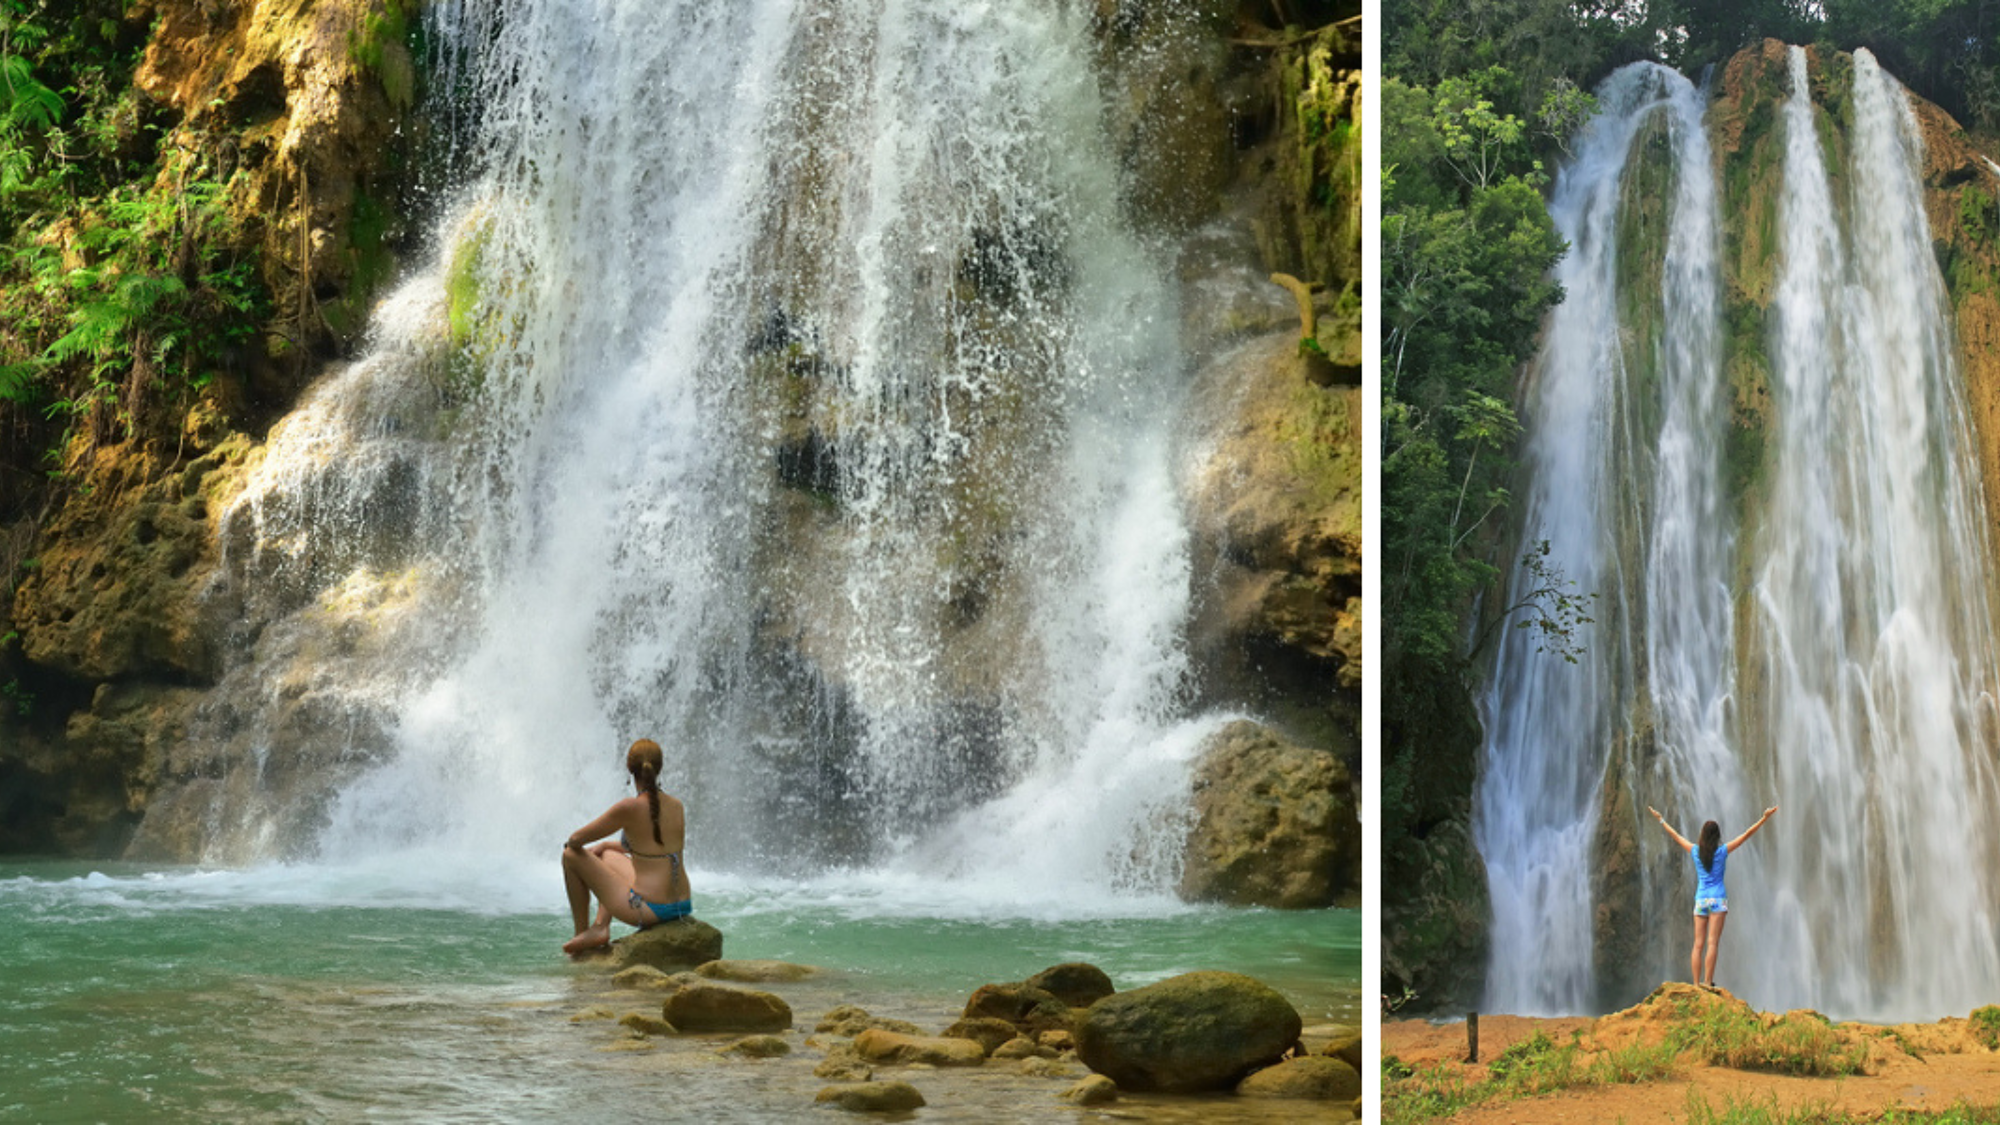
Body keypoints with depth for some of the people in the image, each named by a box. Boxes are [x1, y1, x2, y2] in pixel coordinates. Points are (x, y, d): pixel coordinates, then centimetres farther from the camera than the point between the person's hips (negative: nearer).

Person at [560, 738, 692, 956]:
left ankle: (581, 933, 20)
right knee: (608, 855, 30)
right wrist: (605, 846, 29)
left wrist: (572, 844, 19)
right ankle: (601, 927, 19)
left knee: (571, 856, 8)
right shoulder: (677, 807, 5)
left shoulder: (631, 808, -15)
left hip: (649, 911, -7)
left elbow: (576, 839, -6)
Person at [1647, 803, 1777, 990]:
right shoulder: (1722, 852, -3)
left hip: (1700, 900, 3)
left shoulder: (1695, 851, 4)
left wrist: (1661, 820, 30)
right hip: (1717, 900, -3)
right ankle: (1708, 981, -17)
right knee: (1713, 942, -9)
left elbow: (1676, 836, 17)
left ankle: (1696, 984, -1)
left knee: (1698, 944, 2)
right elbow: (1747, 834, -3)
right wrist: (1764, 818, 0)